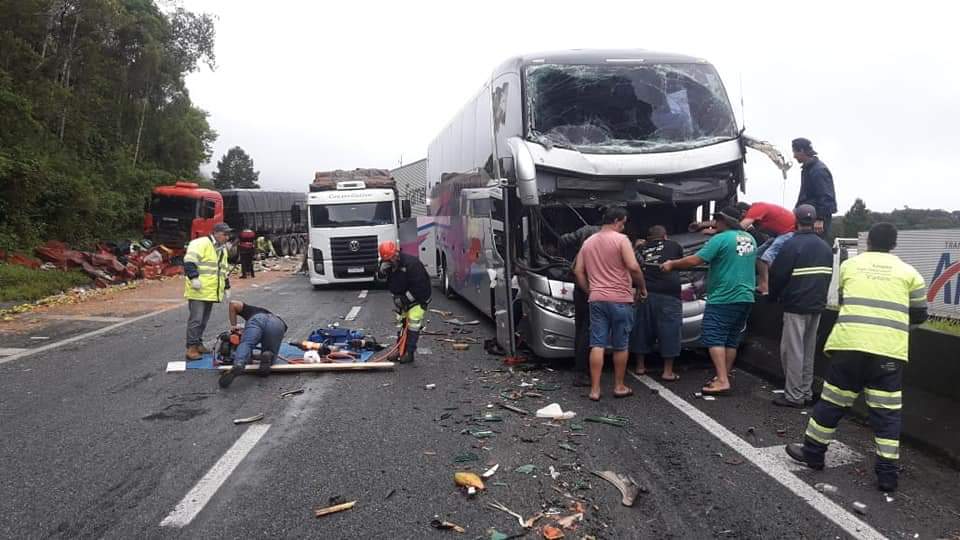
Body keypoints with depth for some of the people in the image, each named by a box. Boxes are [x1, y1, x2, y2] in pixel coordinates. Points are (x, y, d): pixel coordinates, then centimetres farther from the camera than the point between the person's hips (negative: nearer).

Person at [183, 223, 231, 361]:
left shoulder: (222, 249, 21)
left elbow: (224, 271, 28)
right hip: (198, 291, -9)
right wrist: (194, 277, -24)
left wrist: (226, 287, 27)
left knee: (204, 320, 13)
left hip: (211, 291, 9)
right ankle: (191, 348, -4)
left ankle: (198, 344, 23)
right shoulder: (201, 243, -9)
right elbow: (189, 261, -19)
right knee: (196, 319, -8)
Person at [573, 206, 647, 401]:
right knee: (620, 346, 8)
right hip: (620, 299, -4)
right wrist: (642, 287, 0)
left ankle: (595, 389, 0)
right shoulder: (620, 239, -5)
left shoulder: (588, 242, 13)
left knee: (597, 345, 2)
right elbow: (633, 267, -14)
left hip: (596, 299, 4)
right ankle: (619, 387, 16)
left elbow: (578, 271, 12)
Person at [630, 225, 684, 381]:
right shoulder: (674, 246, 12)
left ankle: (640, 366, 23)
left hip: (645, 292, 3)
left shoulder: (641, 248, 16)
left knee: (642, 329, 13)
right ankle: (668, 372, 5)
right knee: (669, 331, 3)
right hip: (669, 294, -3)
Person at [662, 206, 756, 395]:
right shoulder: (750, 239, 12)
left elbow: (695, 260, -14)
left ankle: (722, 381, -13)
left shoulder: (721, 239, -12)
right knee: (731, 340, 12)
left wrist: (672, 264, -2)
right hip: (746, 298, 8)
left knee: (714, 337, -6)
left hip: (723, 298, -8)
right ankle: (724, 377, 18)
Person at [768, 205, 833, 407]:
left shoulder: (792, 245, -13)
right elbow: (827, 277, 16)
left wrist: (773, 296, 6)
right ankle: (806, 393, 20)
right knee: (808, 351, 14)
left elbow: (778, 275, -11)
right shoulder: (825, 247, 10)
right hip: (817, 306, 7)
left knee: (792, 350, -2)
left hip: (795, 307, -7)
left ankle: (794, 396, 1)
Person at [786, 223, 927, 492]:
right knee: (887, 412, 7)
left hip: (849, 343, 0)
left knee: (833, 401, 11)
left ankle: (813, 451, 24)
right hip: (889, 351, 0)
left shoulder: (849, 265, 11)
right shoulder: (908, 272, 9)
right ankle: (887, 471, 11)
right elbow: (919, 314, 14)